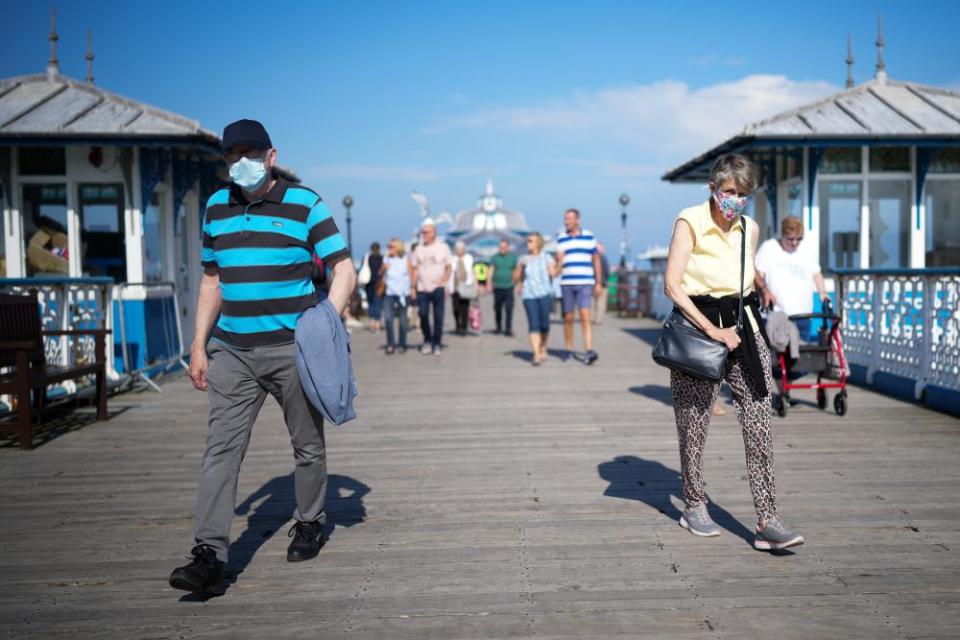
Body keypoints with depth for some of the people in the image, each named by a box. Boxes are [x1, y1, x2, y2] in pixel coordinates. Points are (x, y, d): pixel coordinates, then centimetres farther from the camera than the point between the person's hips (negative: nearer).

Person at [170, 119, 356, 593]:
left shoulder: (304, 205, -4)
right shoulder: (216, 208, 11)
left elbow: (344, 272, -5)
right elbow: (211, 281, 17)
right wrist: (198, 346, 11)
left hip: (291, 348, -3)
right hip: (231, 351, 3)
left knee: (307, 444, 10)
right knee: (221, 447, -6)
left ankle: (310, 524, 31)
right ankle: (209, 554, -7)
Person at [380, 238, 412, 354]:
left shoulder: (405, 260, 3)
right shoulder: (386, 259, 8)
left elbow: (411, 275, 3)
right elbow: (380, 275, 14)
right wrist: (383, 268, -6)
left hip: (402, 293, -1)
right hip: (389, 293, 1)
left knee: (402, 320, 4)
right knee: (388, 318, -12)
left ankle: (402, 345, 16)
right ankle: (390, 345, -5)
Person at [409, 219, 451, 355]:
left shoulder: (443, 247, 4)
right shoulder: (418, 249, 8)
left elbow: (448, 267, 7)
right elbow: (415, 269, 9)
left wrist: (444, 280, -10)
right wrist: (413, 287, 1)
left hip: (438, 288, -1)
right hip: (422, 289, 1)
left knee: (438, 317, 0)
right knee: (423, 314, -7)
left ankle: (437, 344, 10)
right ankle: (427, 341, 12)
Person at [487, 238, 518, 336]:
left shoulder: (513, 257, 4)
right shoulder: (495, 257, 6)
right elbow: (491, 270, 2)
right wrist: (489, 283, -8)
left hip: (509, 287, -2)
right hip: (497, 287, 2)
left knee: (509, 309, -7)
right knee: (497, 308, 7)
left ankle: (508, 329, -5)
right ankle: (499, 327, 20)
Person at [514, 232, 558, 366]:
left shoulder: (547, 257, 7)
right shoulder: (524, 259, 12)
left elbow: (553, 274, -5)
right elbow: (515, 278, 11)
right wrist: (521, 265, -1)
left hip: (545, 293, -1)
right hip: (529, 295, 1)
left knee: (544, 324, -3)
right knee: (534, 325, -9)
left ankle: (543, 348, 23)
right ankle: (536, 355, -13)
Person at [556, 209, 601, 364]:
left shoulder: (589, 237, 7)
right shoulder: (561, 239, 8)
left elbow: (596, 260, 10)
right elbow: (559, 262, 10)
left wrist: (598, 283, 6)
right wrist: (558, 260, -14)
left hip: (585, 283, -2)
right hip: (566, 282, 2)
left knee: (585, 316, -12)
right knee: (568, 318, 6)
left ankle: (589, 351, -19)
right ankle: (569, 350, 18)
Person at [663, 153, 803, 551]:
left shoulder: (750, 229, 10)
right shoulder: (690, 222, -7)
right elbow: (672, 285, -14)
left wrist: (738, 322, 13)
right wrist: (712, 330, -17)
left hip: (744, 328, 5)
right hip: (697, 329, -4)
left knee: (759, 425, -5)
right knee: (694, 425, 5)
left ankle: (767, 522, -4)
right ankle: (694, 507, 25)